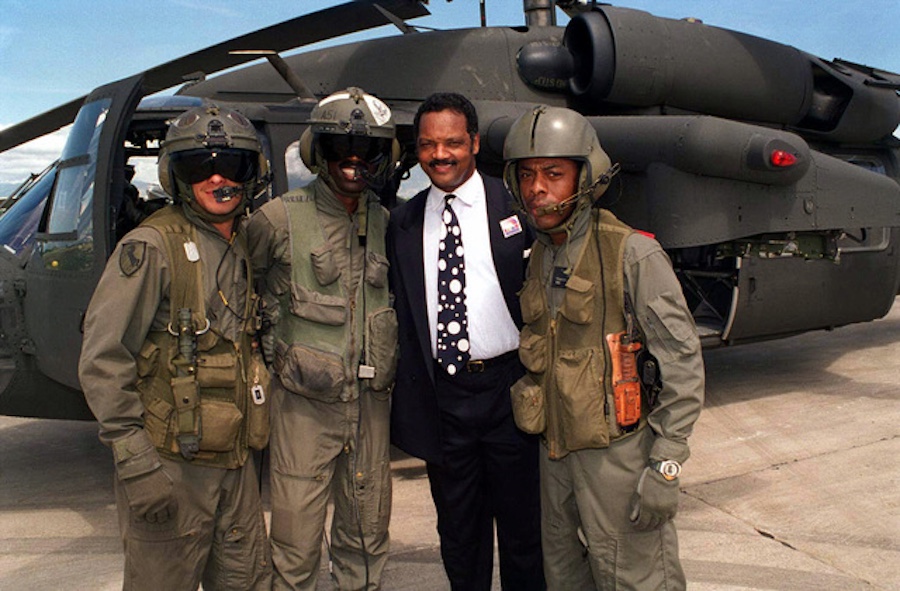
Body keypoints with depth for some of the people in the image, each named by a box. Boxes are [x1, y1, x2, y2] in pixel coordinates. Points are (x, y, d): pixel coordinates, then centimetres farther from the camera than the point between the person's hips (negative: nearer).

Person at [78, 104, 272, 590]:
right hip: (170, 463, -7)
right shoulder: (151, 246, -13)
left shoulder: (242, 248, 9)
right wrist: (136, 463, -18)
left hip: (234, 460, 7)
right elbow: (102, 361, -15)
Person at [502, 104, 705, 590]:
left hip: (620, 454, -7)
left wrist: (665, 466, -16)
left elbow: (683, 365, -14)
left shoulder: (633, 254, -13)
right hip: (556, 452, 7)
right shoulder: (538, 258, 7)